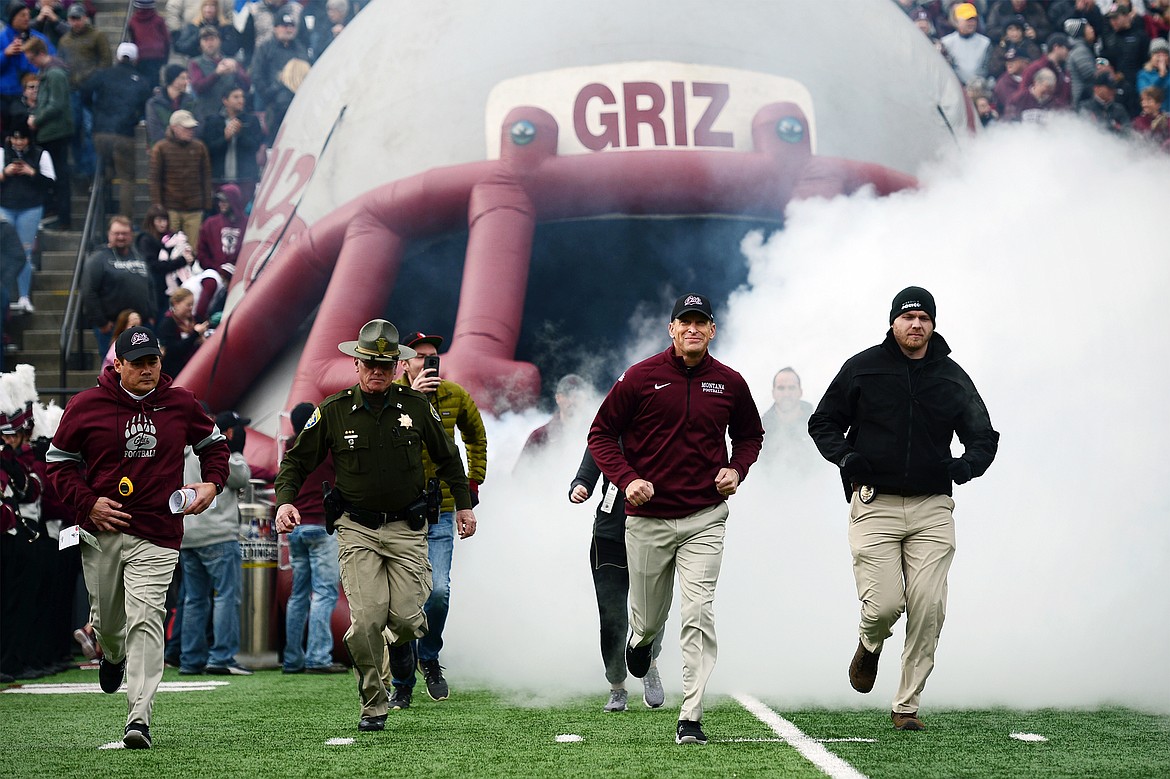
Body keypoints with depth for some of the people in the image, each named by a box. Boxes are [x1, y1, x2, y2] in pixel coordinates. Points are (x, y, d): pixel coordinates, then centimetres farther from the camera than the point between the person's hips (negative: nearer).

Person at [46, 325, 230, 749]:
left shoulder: (181, 404, 4)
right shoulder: (85, 406, -1)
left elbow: (214, 442, 20)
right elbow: (59, 462, 6)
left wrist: (212, 483, 2)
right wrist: (88, 502, -8)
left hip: (156, 538, -1)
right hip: (101, 532, 1)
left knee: (145, 620, -14)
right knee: (106, 619, 13)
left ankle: (139, 718, -17)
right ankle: (113, 655, 52)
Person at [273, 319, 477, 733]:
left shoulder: (416, 405, 1)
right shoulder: (333, 411, -2)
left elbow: (447, 457, 15)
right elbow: (297, 460, 5)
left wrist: (464, 504, 15)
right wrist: (285, 500, -11)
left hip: (407, 528, 1)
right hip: (357, 528, -1)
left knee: (405, 617, -7)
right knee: (366, 618, -13)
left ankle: (404, 677, 29)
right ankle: (373, 705, 4)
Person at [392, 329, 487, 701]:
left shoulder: (455, 396, 3)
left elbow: (476, 438, 23)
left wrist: (473, 482, 16)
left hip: (441, 513, 1)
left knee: (439, 591, -13)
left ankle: (429, 657, 15)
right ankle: (402, 683, 13)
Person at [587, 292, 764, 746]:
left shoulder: (729, 383, 4)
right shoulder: (640, 377, -3)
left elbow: (750, 435, 21)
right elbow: (601, 434, 2)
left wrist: (736, 470, 1)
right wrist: (627, 479, -13)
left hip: (704, 518, 0)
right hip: (647, 520, 0)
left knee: (699, 614, -13)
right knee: (648, 619, 12)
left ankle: (691, 718, -11)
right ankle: (640, 640, 51)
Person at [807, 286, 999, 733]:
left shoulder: (953, 377, 11)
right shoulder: (863, 368, 5)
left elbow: (985, 436, 17)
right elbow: (822, 422, 11)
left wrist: (968, 465, -6)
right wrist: (845, 456, -9)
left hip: (932, 510, 2)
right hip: (874, 506, -2)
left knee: (929, 609, -6)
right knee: (884, 604, -12)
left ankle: (907, 706, 7)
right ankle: (870, 644, 26)